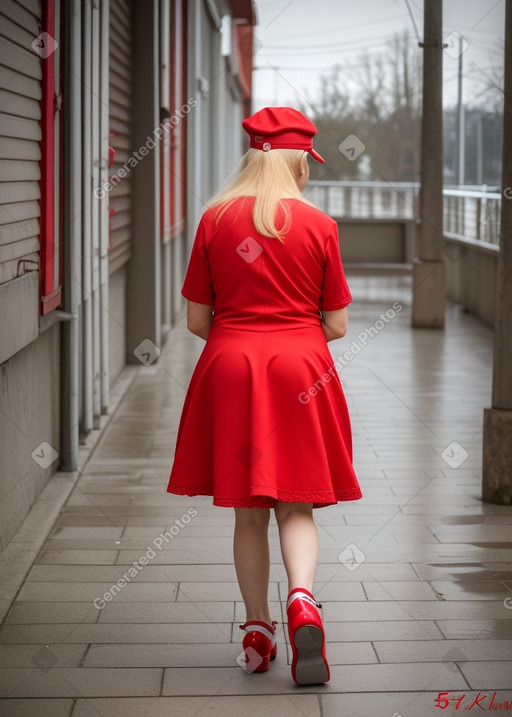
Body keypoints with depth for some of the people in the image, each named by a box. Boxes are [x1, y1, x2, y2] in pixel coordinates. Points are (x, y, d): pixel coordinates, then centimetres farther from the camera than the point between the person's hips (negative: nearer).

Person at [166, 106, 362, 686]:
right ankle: (302, 600, -18)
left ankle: (257, 630, 17)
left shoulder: (215, 219, -1)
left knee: (248, 509, 11)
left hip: (230, 368, 1)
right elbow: (336, 325, 0)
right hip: (300, 373, -1)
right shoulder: (318, 224, -3)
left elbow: (196, 320, 1)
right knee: (296, 506, 6)